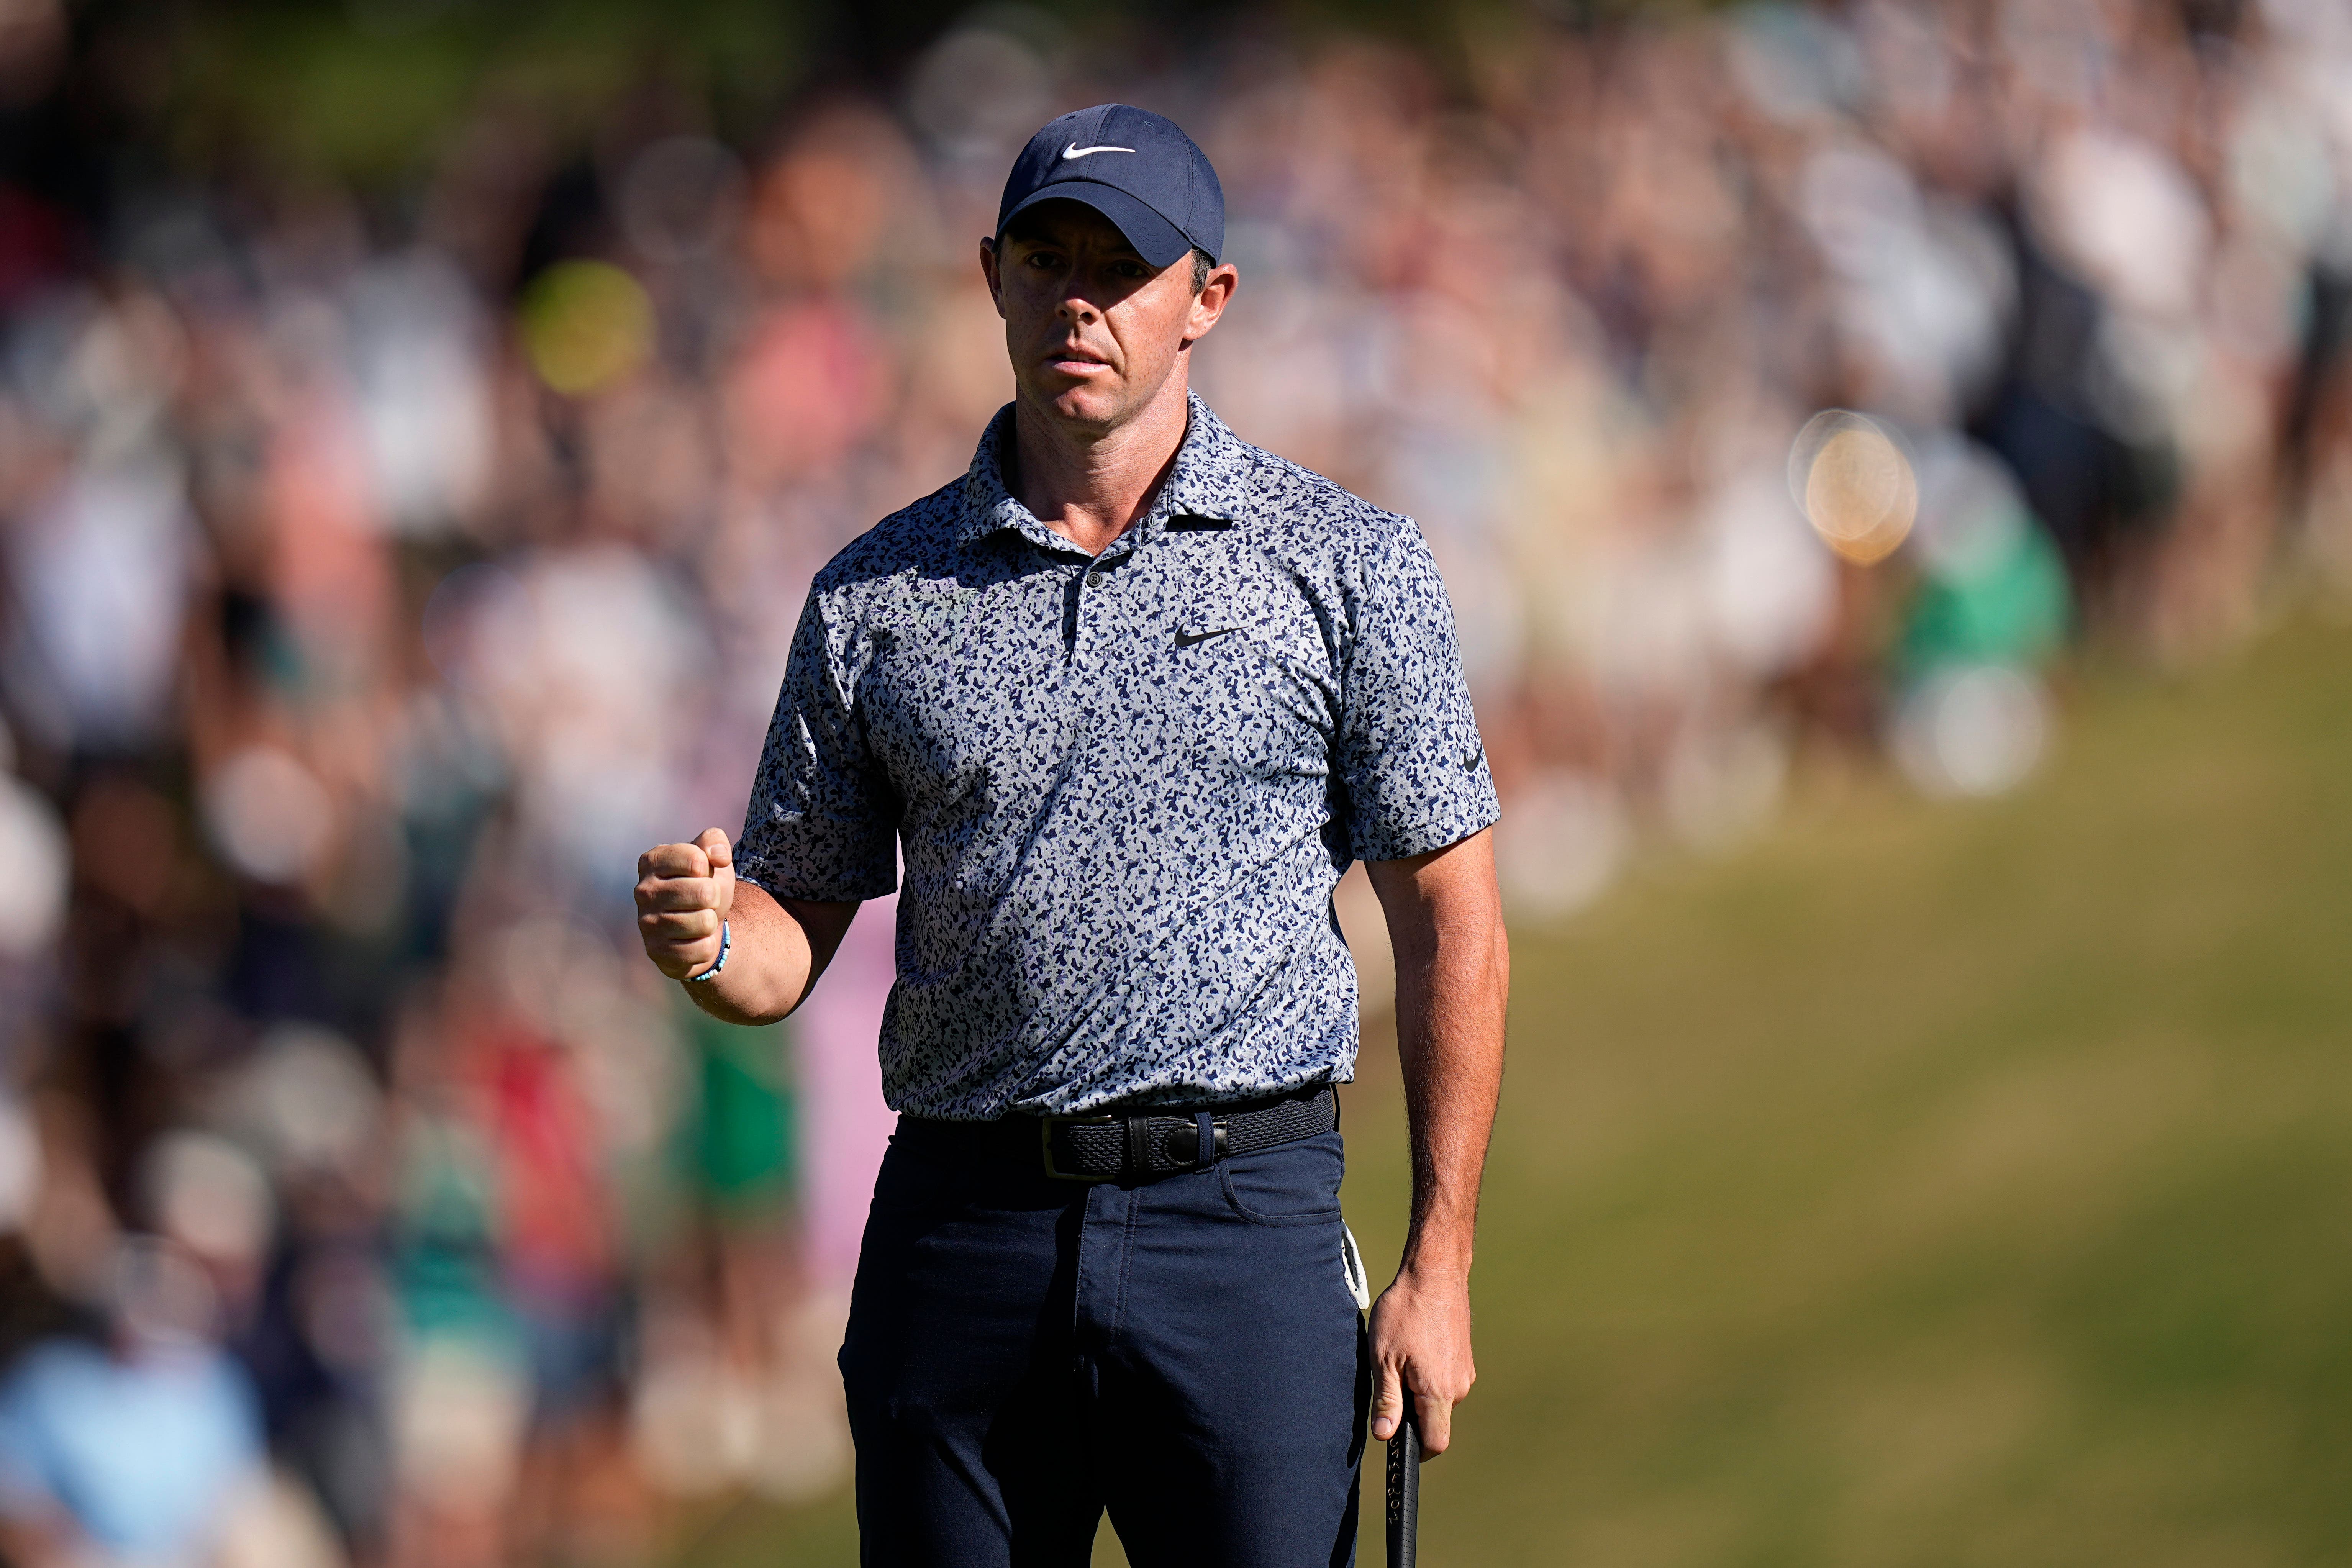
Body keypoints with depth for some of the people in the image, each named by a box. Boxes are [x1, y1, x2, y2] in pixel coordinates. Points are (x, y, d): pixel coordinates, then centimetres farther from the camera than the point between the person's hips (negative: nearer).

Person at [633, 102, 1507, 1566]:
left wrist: (1439, 1264, -4)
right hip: (961, 1230, 2)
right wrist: (702, 937, -13)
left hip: (1243, 1230, -2)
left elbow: (1451, 924, 3)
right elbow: (797, 935, 12)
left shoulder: (1350, 566, 3)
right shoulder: (875, 597, 9)